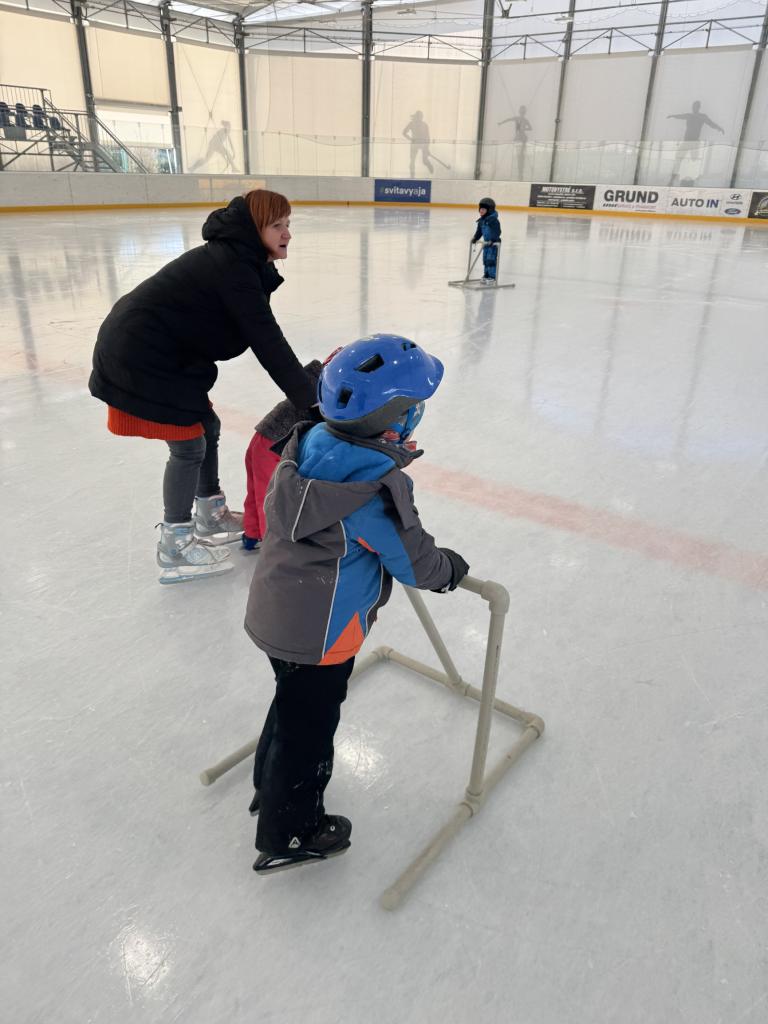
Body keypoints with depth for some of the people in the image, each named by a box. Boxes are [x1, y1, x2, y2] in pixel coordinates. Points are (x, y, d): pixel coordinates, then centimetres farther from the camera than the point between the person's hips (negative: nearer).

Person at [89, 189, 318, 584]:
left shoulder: (238, 259, 9)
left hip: (159, 352, 10)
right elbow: (267, 343, -26)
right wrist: (310, 400, -24)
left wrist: (309, 375, 3)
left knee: (207, 428, 16)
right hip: (142, 359, -10)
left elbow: (262, 338, 8)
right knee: (189, 446, -3)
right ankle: (174, 546, 12)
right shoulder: (233, 266, -22)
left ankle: (212, 517, 34)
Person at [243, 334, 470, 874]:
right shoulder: (377, 484, -28)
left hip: (276, 613, 8)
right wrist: (448, 568, 4)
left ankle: (272, 788, 50)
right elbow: (411, 558, -16)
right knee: (309, 724, 11)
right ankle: (288, 836, 31)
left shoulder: (310, 443, -4)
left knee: (295, 703, 28)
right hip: (319, 632, -8)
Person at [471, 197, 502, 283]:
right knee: (485, 259, 14)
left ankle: (492, 277, -6)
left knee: (491, 260, -11)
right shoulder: (481, 220, 8)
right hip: (486, 243, 8)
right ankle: (486, 275, 25)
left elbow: (497, 231, -23)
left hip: (493, 243, -8)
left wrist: (492, 240, -31)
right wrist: (475, 238, 6)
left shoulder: (493, 220, -17)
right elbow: (479, 231, 18)